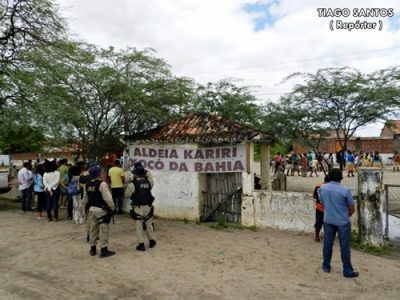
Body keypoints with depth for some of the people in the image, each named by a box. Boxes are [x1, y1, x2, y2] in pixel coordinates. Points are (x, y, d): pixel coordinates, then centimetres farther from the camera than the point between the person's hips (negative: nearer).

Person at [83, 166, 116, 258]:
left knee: (92, 229, 16)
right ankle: (104, 250, 5)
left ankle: (92, 249, 27)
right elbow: (108, 198, -19)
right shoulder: (102, 184, -18)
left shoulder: (87, 185, 4)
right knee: (103, 230, 1)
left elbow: (85, 199, 14)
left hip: (92, 209, 7)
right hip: (102, 210, -7)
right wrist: (112, 207, -5)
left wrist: (87, 207, 27)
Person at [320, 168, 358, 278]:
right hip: (343, 222, -3)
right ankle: (347, 271, 18)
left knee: (327, 244, 14)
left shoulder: (322, 188, -6)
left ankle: (326, 266, 26)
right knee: (345, 246, 8)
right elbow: (352, 209, -7)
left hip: (328, 220, 3)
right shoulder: (345, 191, -17)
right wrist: (346, 216, 12)